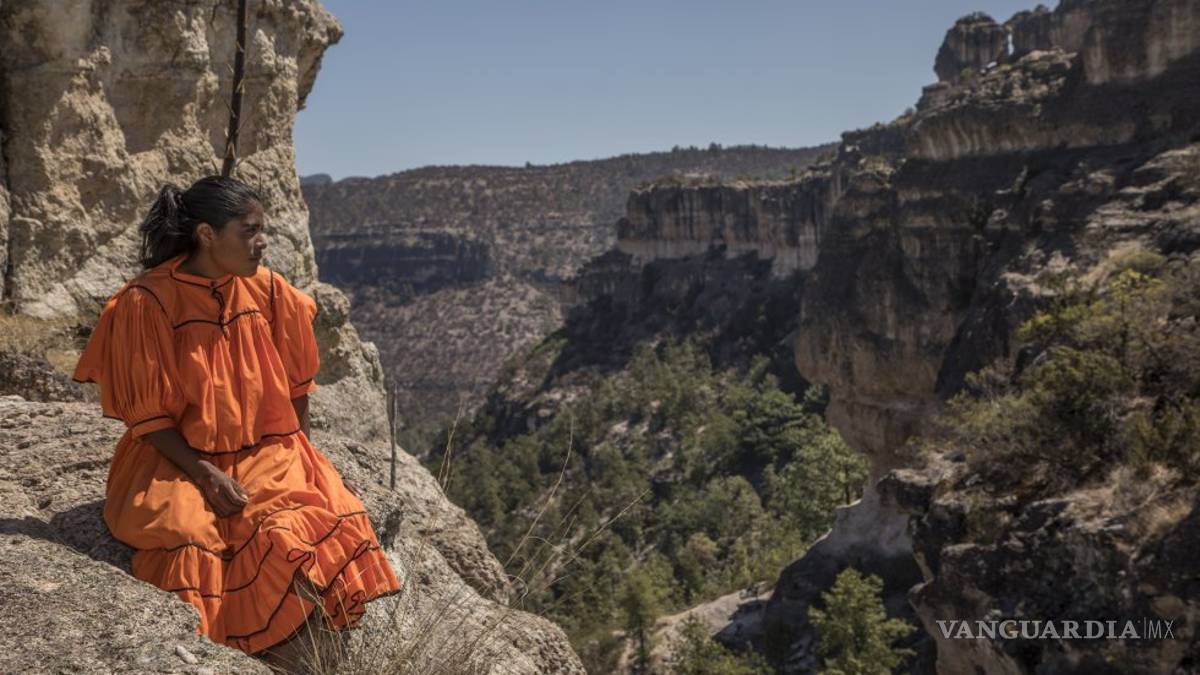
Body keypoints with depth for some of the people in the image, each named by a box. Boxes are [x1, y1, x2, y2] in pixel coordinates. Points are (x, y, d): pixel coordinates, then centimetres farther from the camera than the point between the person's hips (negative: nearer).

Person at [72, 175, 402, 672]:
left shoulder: (268, 290, -1)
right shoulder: (147, 301, -11)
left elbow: (295, 386, 8)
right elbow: (146, 415, -8)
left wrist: (297, 461, 0)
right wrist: (206, 475, -17)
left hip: (266, 452, 3)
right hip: (177, 460, -2)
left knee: (293, 535, -23)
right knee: (186, 534, -30)